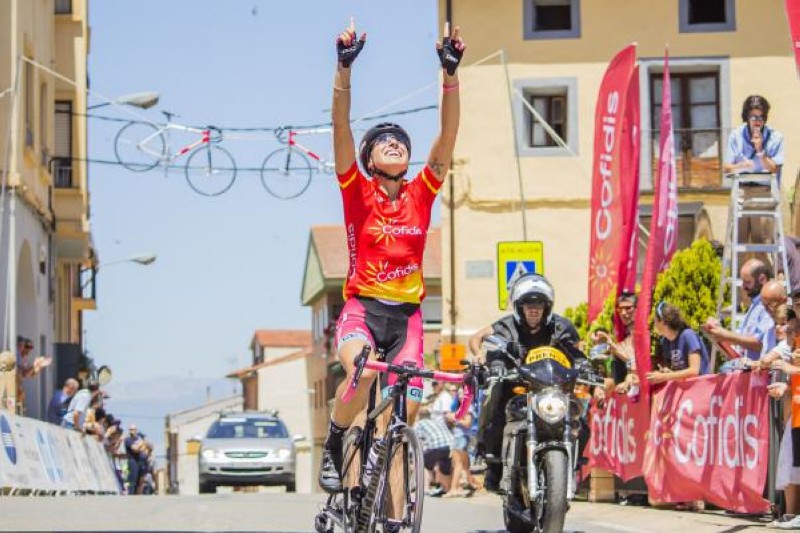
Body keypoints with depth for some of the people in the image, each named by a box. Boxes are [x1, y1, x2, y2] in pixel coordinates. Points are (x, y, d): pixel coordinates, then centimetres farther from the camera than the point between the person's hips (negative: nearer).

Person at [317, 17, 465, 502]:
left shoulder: (421, 194, 6)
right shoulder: (358, 192, 1)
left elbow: (449, 135, -1)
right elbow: (341, 128, -9)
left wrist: (451, 73, -10)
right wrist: (345, 68, -20)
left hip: (406, 312, 3)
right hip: (362, 306, -3)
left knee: (407, 407, -10)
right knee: (362, 370, -33)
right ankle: (333, 450, -8)